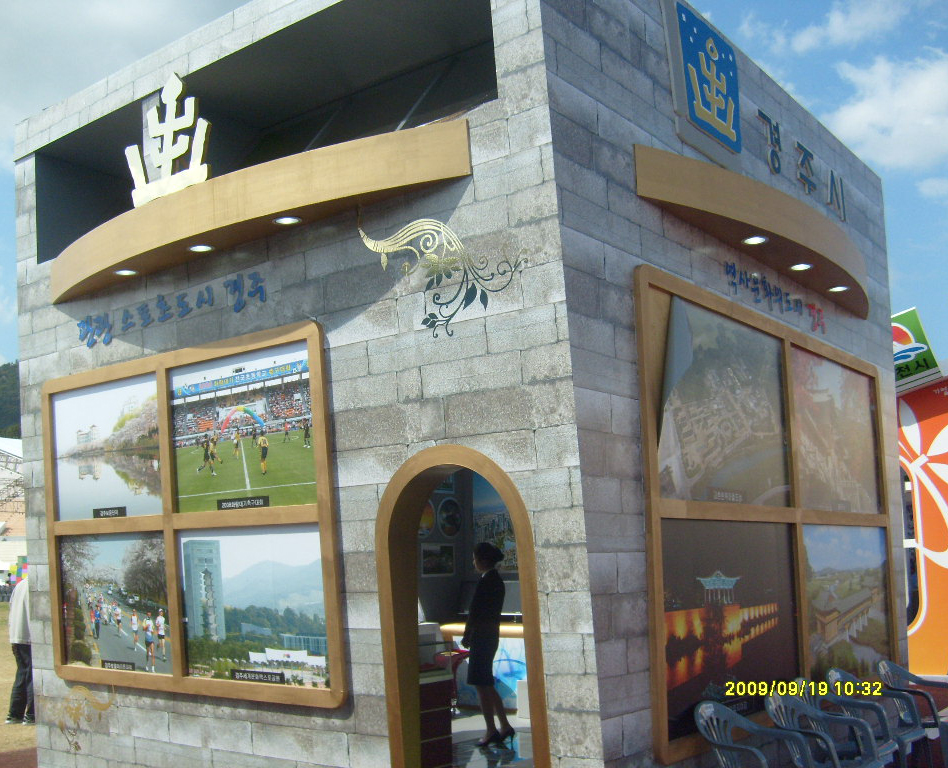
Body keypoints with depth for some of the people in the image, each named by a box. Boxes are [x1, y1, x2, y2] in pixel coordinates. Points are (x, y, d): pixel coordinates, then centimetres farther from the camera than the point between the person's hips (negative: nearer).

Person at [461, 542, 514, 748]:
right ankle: (504, 726, 19)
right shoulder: (497, 580, 11)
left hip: (482, 637, -10)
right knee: (486, 684, 16)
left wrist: (466, 637, -5)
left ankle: (491, 731, 3)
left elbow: (475, 613, -16)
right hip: (492, 636, 10)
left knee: (482, 685, -1)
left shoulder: (485, 582, -17)